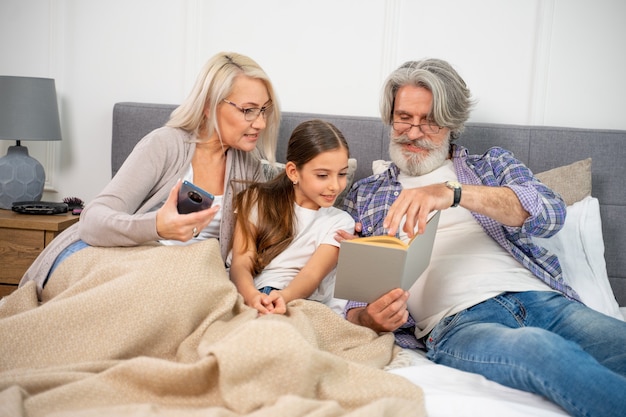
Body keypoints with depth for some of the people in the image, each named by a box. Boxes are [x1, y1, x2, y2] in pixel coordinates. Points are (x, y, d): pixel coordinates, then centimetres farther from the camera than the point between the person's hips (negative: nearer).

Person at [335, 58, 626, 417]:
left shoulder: (494, 165, 22)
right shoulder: (364, 195, 21)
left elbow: (550, 213, -1)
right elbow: (355, 298, 16)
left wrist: (454, 192, -17)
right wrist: (369, 318, -11)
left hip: (540, 297, 3)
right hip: (456, 322, -2)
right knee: (540, 349, -36)